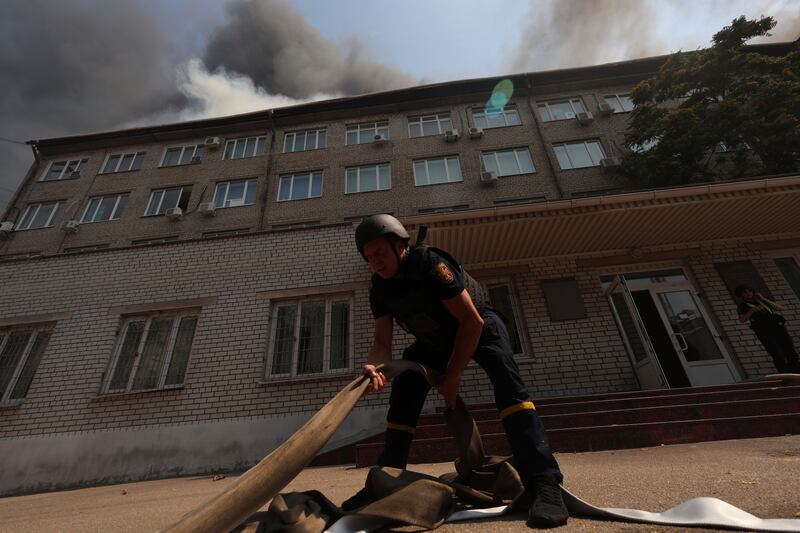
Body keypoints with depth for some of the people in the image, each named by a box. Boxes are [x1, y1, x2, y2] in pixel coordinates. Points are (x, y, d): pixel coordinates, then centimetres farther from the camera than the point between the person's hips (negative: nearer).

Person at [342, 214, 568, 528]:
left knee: (505, 380, -31)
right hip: (436, 339, 5)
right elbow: (382, 340, -17)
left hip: (479, 327, -5)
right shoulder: (380, 288, -14)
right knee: (403, 393, -8)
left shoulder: (429, 263, -32)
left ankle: (543, 482, -30)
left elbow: (472, 320, -31)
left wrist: (453, 375, -27)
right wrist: (374, 366, -41)